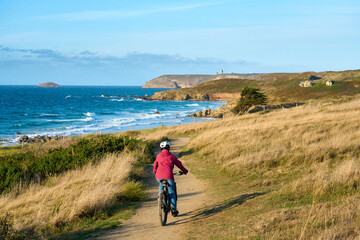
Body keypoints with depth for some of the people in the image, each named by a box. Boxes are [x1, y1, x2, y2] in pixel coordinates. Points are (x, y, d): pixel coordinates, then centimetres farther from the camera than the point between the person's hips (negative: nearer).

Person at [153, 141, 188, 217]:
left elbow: (155, 164, 30)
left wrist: (155, 172, 50)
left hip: (159, 176, 3)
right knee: (171, 192, 11)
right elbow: (179, 164, 20)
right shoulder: (172, 156, 11)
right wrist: (185, 171, 37)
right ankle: (174, 210, 12)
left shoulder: (158, 156, 17)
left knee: (161, 184, 36)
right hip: (168, 176, -3)